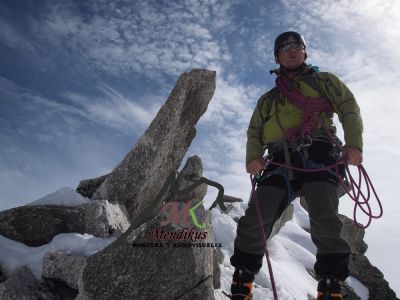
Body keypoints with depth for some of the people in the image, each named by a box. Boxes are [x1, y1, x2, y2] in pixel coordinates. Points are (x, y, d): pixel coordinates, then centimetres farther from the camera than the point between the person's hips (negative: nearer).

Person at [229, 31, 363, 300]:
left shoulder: (323, 81, 24)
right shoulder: (268, 99, 32)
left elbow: (349, 109, 11)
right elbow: (255, 131, 22)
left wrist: (354, 143, -9)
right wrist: (253, 157, -1)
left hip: (318, 155, -2)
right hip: (282, 161, 2)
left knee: (325, 223, -20)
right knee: (255, 220, -11)